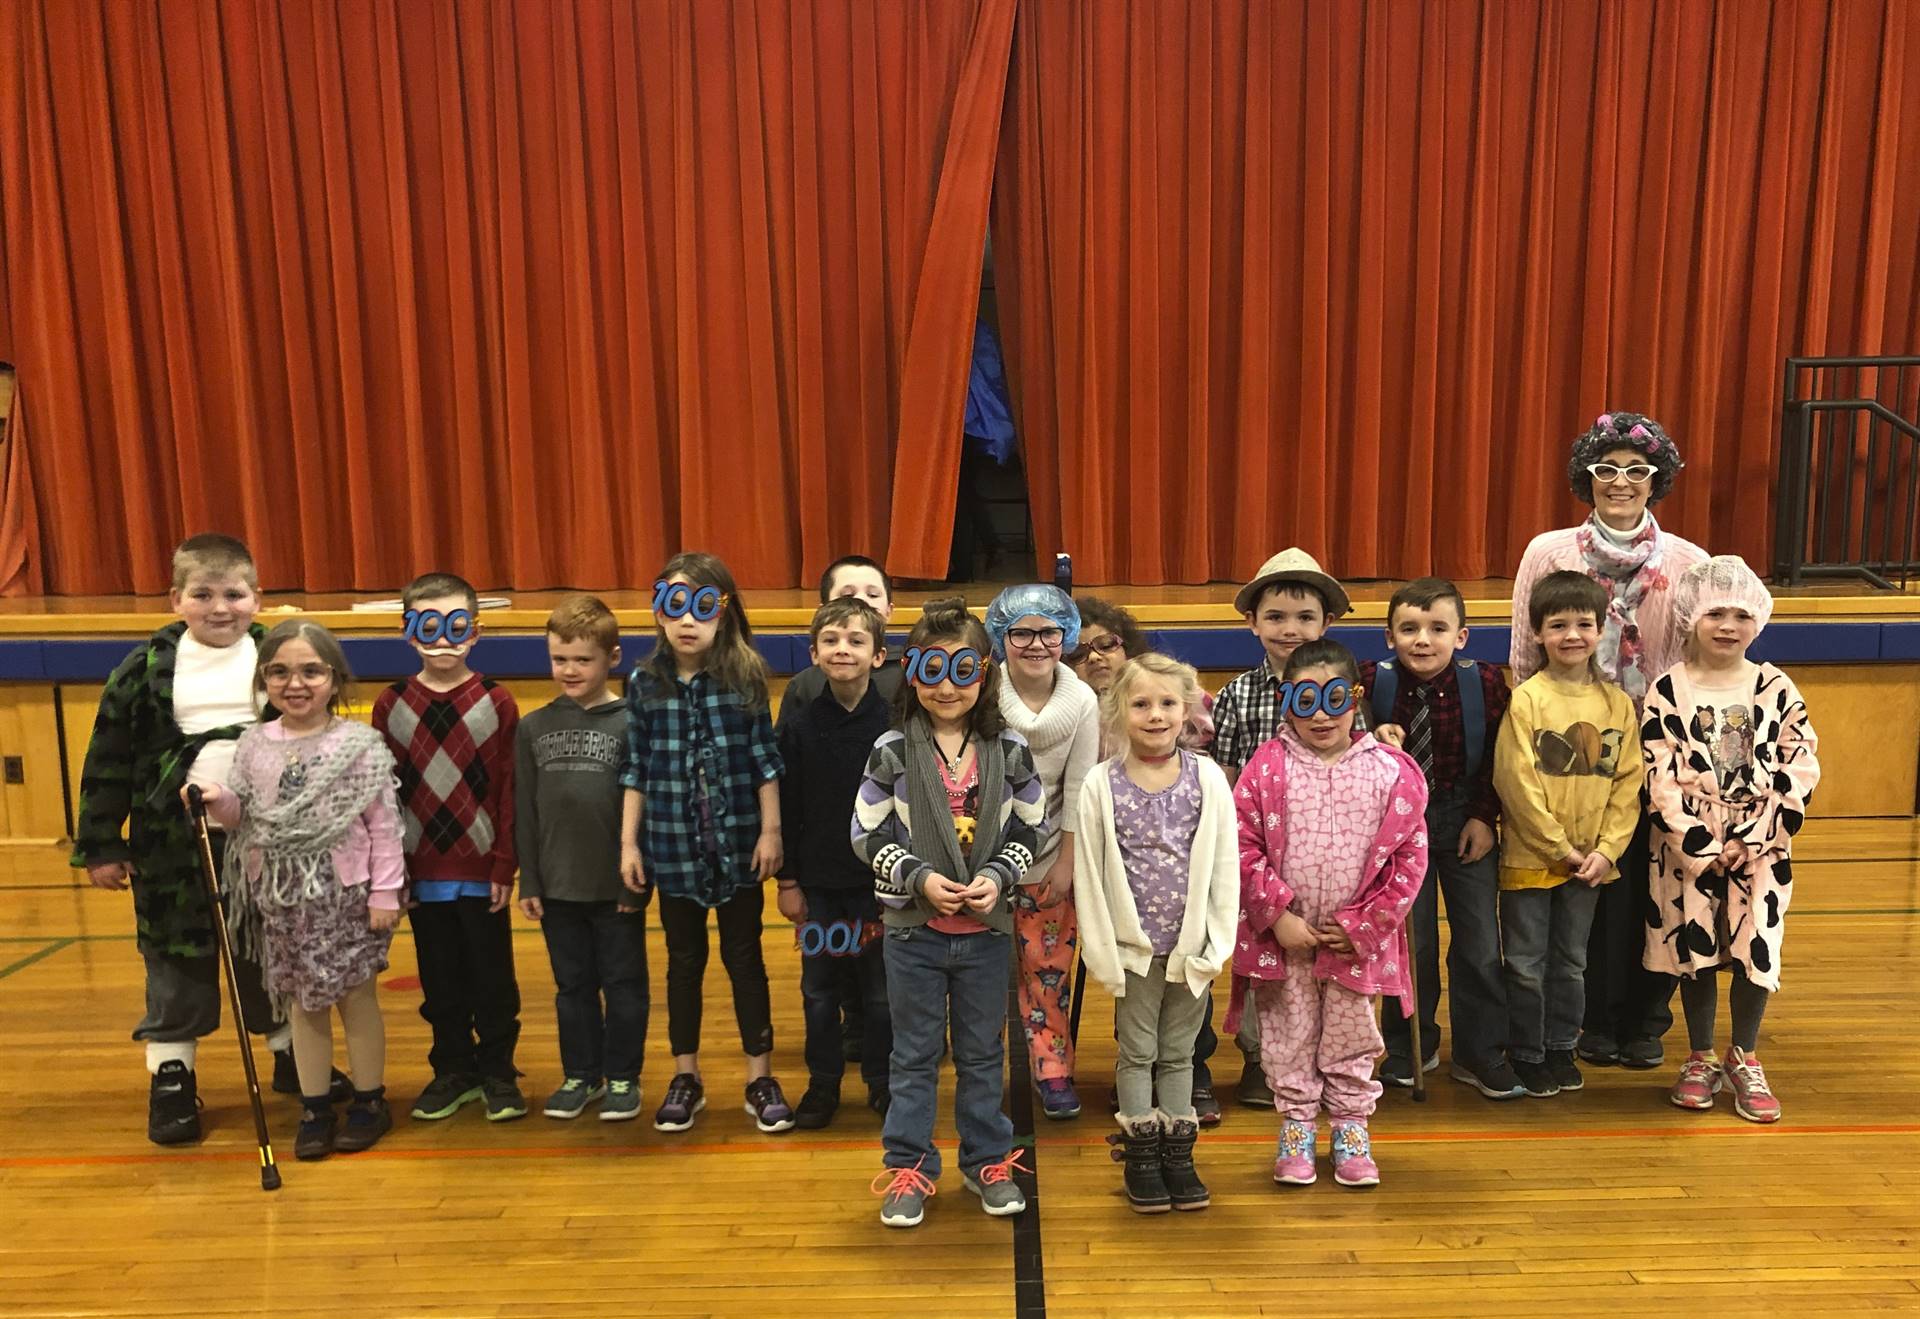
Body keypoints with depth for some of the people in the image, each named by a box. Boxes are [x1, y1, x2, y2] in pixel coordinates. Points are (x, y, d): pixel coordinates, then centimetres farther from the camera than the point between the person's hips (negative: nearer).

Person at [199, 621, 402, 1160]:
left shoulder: (360, 744, -9)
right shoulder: (253, 746, 3)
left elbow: (384, 825, -8)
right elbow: (243, 818, 12)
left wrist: (385, 892, -10)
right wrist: (219, 802, -10)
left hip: (345, 892, -4)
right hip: (281, 896, 4)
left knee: (356, 997, 7)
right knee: (302, 1003, 12)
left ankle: (370, 1102, 22)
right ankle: (315, 1108, 24)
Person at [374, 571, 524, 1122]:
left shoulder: (496, 701, -4)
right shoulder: (391, 705, 0)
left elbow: (509, 789, -4)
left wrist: (504, 866, -7)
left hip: (482, 870, -1)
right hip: (421, 872, 2)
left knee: (493, 977, 8)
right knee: (440, 979, 13)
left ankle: (497, 1072, 23)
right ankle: (453, 1070, 29)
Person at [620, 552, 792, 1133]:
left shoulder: (745, 675, -6)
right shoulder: (644, 683, -2)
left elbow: (765, 759, -2)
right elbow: (636, 770, 2)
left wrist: (770, 830, -4)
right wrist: (628, 842, 2)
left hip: (738, 842, -1)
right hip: (673, 845, 1)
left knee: (745, 956, 10)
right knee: (683, 960, 14)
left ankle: (760, 1076, 21)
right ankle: (685, 1078, 27)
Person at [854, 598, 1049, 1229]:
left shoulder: (1009, 750, -3)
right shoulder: (892, 751, -7)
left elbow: (1031, 831, 3)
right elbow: (868, 834, -4)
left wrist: (996, 877, -14)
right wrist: (920, 879, -17)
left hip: (985, 928, 1)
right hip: (912, 927, -1)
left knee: (983, 1052, 16)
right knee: (914, 1055, 11)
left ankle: (988, 1162, 32)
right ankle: (908, 1170, 25)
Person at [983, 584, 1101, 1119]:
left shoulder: (1082, 701, -7)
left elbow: (1078, 789, -3)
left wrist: (1067, 864, -3)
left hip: (1048, 856, 1)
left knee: (1049, 966, 7)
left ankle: (1053, 1069, 22)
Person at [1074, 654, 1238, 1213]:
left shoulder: (1208, 779, -3)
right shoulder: (1100, 785, -7)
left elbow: (1224, 864, -1)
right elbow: (1089, 874, -5)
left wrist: (1216, 945, -5)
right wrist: (1103, 953, -8)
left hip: (1191, 946, 1)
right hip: (1134, 946, -1)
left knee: (1179, 1052, 14)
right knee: (1137, 1051, 10)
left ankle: (1177, 1155, 26)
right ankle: (1141, 1156, 23)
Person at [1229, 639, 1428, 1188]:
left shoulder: (1391, 771, -6)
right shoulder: (1268, 768, -8)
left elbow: (1409, 856, -3)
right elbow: (1243, 848, -8)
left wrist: (1363, 925, -6)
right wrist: (1278, 916, -12)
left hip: (1357, 938, 1)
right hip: (1284, 936, 0)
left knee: (1352, 1038, 15)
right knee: (1289, 1038, 12)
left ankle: (1351, 1128, 33)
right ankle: (1296, 1127, 29)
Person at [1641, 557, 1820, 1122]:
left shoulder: (1776, 688, 1)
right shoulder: (1667, 690, -4)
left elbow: (1800, 770, -3)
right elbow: (1662, 780, -8)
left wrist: (1751, 840, -11)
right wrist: (1702, 847, -14)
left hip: (1761, 848, 1)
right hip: (1689, 847, -1)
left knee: (1756, 949, 2)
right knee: (1695, 950, 6)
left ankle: (1745, 1061, 23)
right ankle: (1700, 1060, 23)